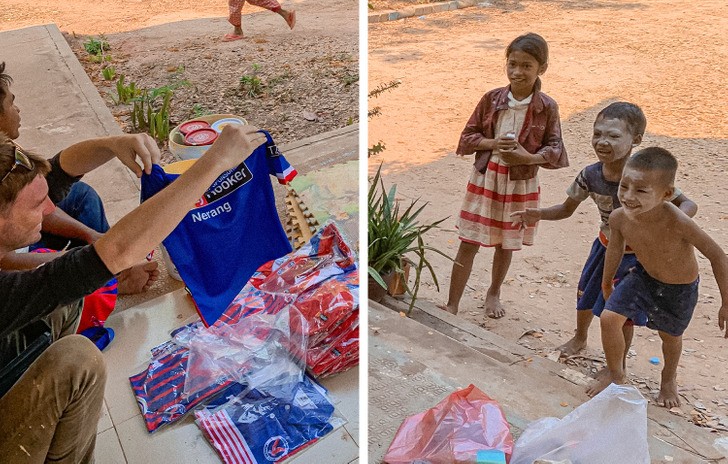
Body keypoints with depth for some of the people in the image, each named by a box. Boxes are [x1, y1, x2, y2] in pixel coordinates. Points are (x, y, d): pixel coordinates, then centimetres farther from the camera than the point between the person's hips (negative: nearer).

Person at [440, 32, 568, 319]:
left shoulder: (547, 107, -8)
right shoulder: (492, 99, -5)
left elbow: (555, 149, -3)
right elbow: (468, 136, 1)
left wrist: (529, 157, -21)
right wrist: (493, 143, -17)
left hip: (521, 184, 0)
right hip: (485, 178, 0)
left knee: (506, 244, 16)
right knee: (468, 243, 2)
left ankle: (493, 293, 41)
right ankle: (452, 304, 13)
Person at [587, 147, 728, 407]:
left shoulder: (677, 222, -41)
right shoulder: (618, 218, -27)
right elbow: (615, 248, -4)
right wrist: (606, 283, 12)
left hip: (681, 288, -2)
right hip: (643, 276, 2)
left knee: (669, 336, 19)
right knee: (609, 319, -10)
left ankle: (669, 378, 54)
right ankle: (616, 374, 20)